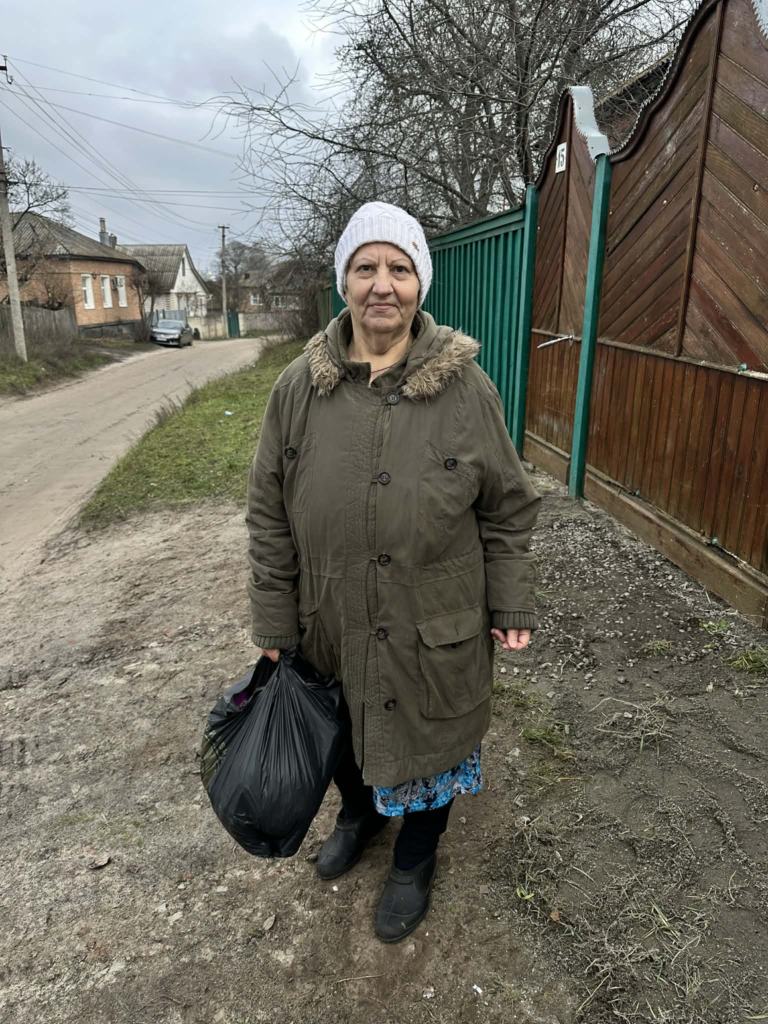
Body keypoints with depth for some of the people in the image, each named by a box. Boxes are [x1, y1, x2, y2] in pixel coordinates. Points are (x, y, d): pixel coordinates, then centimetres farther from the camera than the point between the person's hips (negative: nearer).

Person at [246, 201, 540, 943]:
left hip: (436, 631, -2)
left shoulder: (466, 386, -12)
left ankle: (415, 859, 50)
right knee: (341, 737, 26)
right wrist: (275, 629, 0)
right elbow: (269, 516, -2)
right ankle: (357, 814, 60)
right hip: (332, 627, 2)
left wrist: (512, 609, -2)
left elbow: (508, 510, -3)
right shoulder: (299, 387, -8)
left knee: (427, 742, 19)